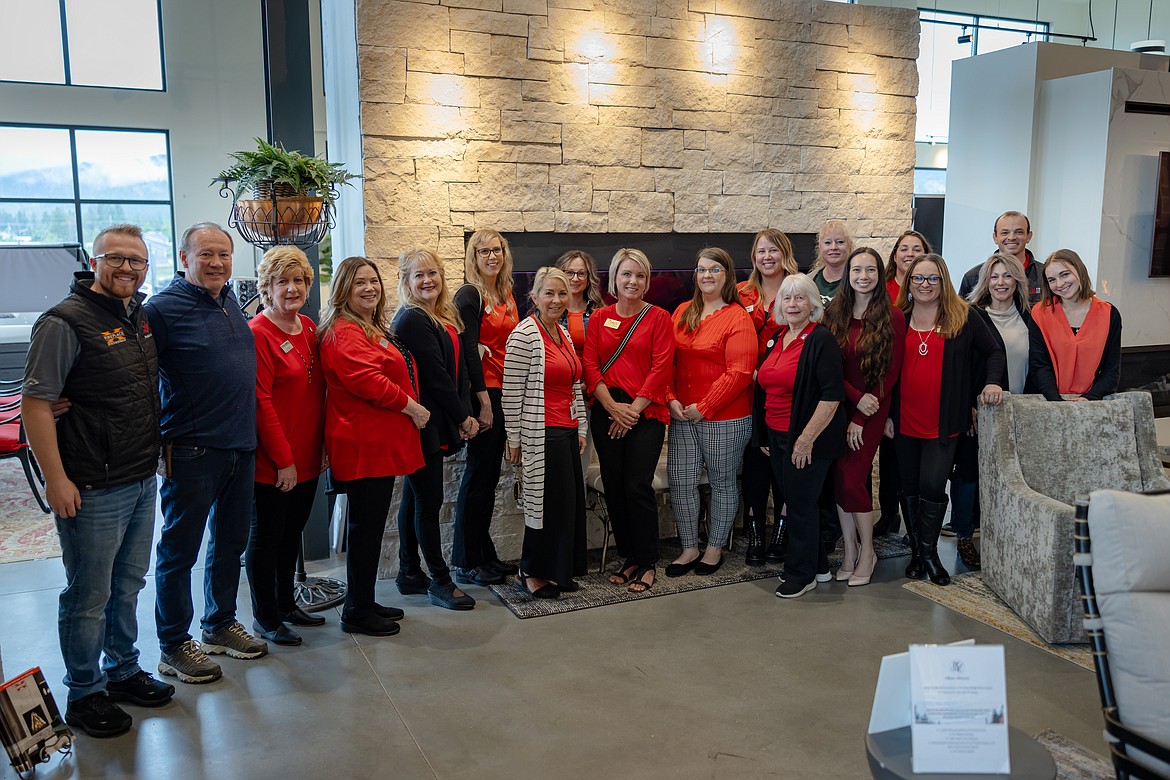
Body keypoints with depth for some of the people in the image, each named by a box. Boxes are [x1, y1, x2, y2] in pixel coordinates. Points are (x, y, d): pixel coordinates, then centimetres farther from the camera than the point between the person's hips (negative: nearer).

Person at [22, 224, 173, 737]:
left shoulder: (142, 316, 8)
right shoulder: (66, 322, -15)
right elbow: (35, 403, -17)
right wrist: (56, 480, -18)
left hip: (143, 482, 7)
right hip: (92, 490, -7)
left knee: (127, 585, 20)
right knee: (88, 597, 7)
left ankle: (122, 671, 36)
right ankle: (84, 694, 24)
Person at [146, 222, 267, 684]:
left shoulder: (230, 300, 10)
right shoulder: (163, 308, -12)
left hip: (241, 447, 7)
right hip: (192, 451, -7)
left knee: (231, 543, 18)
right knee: (179, 550, 5)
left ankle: (221, 625, 34)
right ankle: (174, 646, 19)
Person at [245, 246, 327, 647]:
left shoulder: (309, 328, 8)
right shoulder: (258, 333, -15)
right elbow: (261, 403, -18)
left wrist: (322, 446, 10)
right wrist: (283, 459, -17)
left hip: (307, 457, 7)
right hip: (273, 463, -7)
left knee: (292, 531, 19)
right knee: (266, 535, 7)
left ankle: (286, 603, 35)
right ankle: (265, 617, 21)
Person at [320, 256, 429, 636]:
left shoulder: (373, 329, 19)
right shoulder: (344, 333, -15)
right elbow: (367, 381, -25)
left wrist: (410, 409, 17)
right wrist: (412, 408, -15)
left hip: (380, 442, 11)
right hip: (363, 444, -11)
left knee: (370, 524, 16)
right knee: (366, 526, -2)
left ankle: (364, 602, 28)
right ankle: (357, 611, 11)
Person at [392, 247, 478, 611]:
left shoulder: (446, 317, 14)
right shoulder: (411, 320, -14)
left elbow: (460, 368, 11)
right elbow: (435, 375, -17)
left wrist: (466, 413, 1)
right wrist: (462, 416, -9)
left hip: (438, 423, 9)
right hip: (422, 423, -9)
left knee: (415, 498, 16)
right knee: (429, 502, -1)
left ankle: (410, 574, 26)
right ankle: (440, 581, 8)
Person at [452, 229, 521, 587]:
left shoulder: (507, 295, 15)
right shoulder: (470, 295, -9)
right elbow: (469, 349, -15)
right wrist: (484, 401, -18)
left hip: (503, 392, 8)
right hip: (482, 392, -8)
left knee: (490, 473, 13)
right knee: (479, 473, -3)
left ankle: (485, 554, 23)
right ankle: (466, 563, 7)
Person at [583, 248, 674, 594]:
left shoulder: (658, 317, 2)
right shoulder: (599, 318, 11)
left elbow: (661, 368, -5)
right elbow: (590, 365, 4)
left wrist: (633, 410, -10)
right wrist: (613, 406, -9)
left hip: (645, 413, -3)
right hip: (606, 412, 3)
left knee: (638, 486, -8)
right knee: (614, 487, 5)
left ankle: (647, 563, 8)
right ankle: (630, 557, 21)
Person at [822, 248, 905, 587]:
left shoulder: (893, 317, -5)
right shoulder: (834, 313, 3)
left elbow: (891, 373, -6)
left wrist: (861, 418, -10)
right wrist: (856, 396, -15)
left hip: (872, 410, -3)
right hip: (839, 406, 3)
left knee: (853, 479, -7)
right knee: (840, 477, 2)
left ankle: (867, 552, 13)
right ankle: (849, 552, 17)